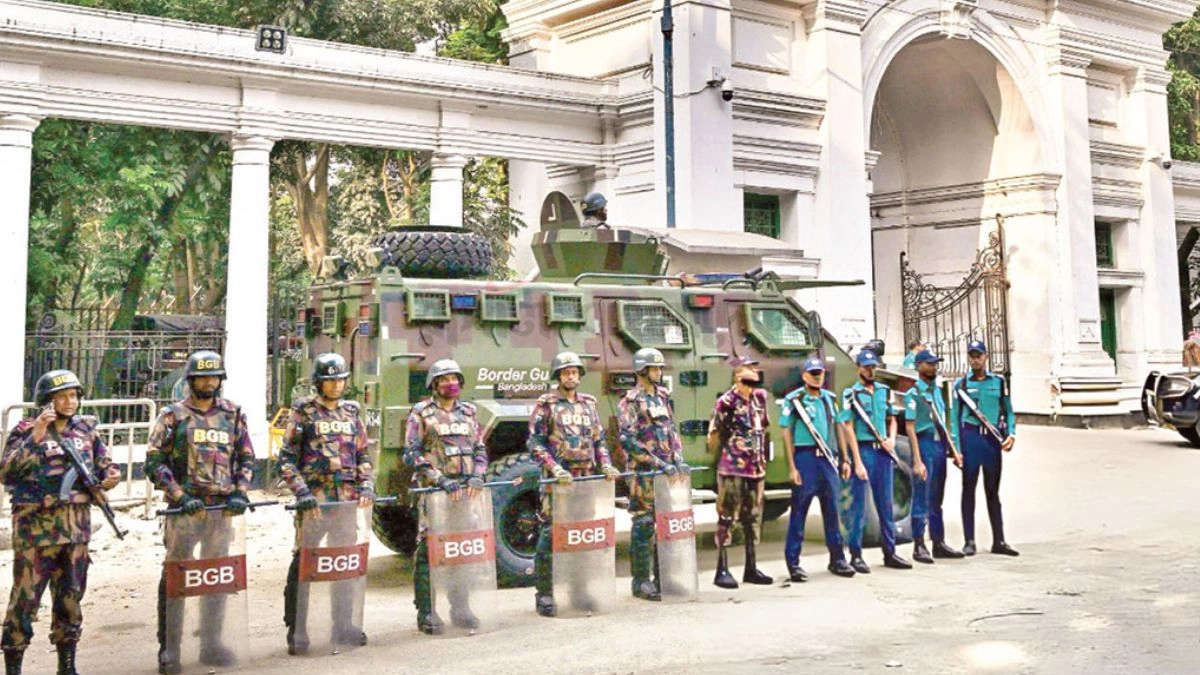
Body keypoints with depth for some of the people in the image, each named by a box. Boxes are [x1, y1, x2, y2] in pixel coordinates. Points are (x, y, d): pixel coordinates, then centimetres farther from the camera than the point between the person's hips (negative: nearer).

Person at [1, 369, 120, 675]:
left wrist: (110, 476, -6)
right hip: (36, 526, -5)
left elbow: (102, 465, 17)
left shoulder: (86, 429, 8)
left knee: (71, 597, 12)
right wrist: (35, 436, -23)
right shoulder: (26, 430, -5)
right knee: (25, 597, -1)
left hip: (77, 526, 5)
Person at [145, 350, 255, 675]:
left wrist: (240, 492, -2)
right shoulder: (173, 416, 0)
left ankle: (211, 644, 22)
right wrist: (180, 496, -13)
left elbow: (246, 458, 13)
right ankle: (168, 649, 9)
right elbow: (154, 461, -4)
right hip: (184, 509, -4)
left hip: (222, 508, 4)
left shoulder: (232, 414, 10)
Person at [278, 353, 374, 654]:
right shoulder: (303, 412, -1)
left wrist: (366, 486, 3)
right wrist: (301, 492, -14)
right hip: (313, 500, -5)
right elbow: (287, 459, -4)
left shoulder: (352, 412, 13)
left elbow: (362, 455, 17)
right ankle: (296, 631, 7)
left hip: (347, 499, 5)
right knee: (303, 565, -2)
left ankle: (343, 626, 23)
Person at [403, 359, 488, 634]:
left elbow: (480, 449, 15)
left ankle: (460, 608, 20)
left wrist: (477, 476, -4)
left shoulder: (468, 412, 16)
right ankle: (426, 612, 4)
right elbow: (411, 454, -7)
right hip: (433, 491, -5)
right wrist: (440, 480, -17)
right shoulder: (421, 413, 1)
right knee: (428, 550, -4)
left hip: (466, 491, 5)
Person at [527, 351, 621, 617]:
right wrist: (555, 468, -18)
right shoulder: (546, 405, -1)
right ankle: (544, 594, 4)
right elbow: (535, 443, -6)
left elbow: (599, 440, 18)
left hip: (586, 479, 5)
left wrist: (606, 465, 2)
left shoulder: (588, 403, 15)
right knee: (550, 534, -4)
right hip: (557, 480, -5)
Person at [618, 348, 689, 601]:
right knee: (644, 526, -3)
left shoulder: (663, 397, 15)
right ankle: (641, 581, 5)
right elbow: (629, 441, -14)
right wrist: (660, 464, -18)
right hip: (644, 473, -7)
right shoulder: (629, 402, -7)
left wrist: (678, 461, 3)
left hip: (668, 471, 7)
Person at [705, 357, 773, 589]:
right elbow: (713, 437, -11)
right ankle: (722, 570, 3)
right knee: (726, 518, -2)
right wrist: (723, 418, -24)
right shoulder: (726, 402, -10)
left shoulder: (759, 397, 9)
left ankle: (751, 568, 21)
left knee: (752, 519, 12)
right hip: (732, 470, -7)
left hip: (756, 469, 7)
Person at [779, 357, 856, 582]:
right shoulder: (793, 400, -2)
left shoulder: (830, 399, 14)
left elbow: (837, 429, 18)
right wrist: (792, 467, -10)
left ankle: (837, 559, 18)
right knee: (799, 511, -2)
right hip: (805, 457, -5)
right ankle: (793, 562, 4)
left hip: (828, 459, 5)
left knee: (832, 510, 9)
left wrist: (844, 459, 13)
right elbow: (787, 433, -4)